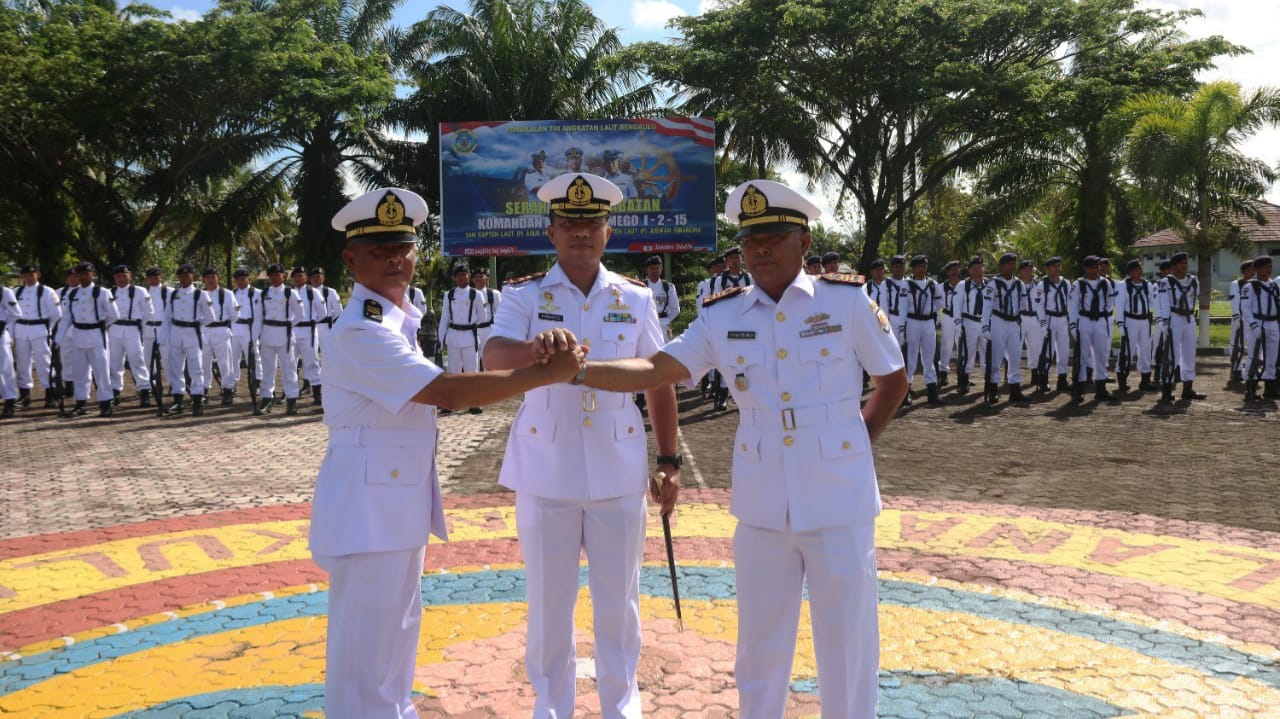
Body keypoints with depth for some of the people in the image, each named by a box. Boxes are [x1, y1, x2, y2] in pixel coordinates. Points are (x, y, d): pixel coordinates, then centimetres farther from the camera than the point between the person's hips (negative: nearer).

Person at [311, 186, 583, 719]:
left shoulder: (394, 319, 10)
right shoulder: (360, 333, -22)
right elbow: (448, 392, -29)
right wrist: (546, 373, -27)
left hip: (397, 505, 10)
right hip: (370, 509, -10)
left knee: (396, 632, 24)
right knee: (365, 654, 1)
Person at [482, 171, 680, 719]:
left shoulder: (635, 299, 3)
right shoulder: (525, 297, -3)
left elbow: (658, 381, 9)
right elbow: (493, 356, -22)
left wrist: (669, 461, 7)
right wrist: (538, 348, -44)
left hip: (618, 472, 1)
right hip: (545, 472, -1)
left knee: (618, 601, 12)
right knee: (548, 602, 11)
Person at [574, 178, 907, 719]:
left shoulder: (848, 301, -6)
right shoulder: (723, 317, -1)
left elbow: (894, 382, 6)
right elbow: (655, 370, -10)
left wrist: (853, 446, 1)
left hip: (839, 504, -2)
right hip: (761, 508, 2)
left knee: (846, 644, 10)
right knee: (760, 645, 15)